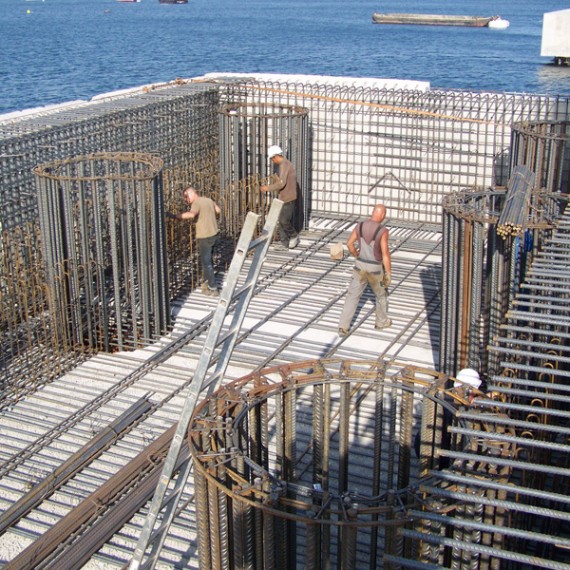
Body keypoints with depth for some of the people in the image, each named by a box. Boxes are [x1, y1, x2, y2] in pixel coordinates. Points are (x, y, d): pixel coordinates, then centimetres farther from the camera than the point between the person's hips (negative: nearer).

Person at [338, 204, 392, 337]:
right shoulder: (383, 231, -20)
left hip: (360, 266, 3)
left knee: (352, 296, 9)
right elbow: (385, 254, -21)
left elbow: (349, 243, 4)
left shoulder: (360, 226, -5)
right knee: (381, 294, 23)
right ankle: (381, 321, 40)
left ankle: (343, 327, 3)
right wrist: (388, 274, -12)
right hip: (375, 269, -3)